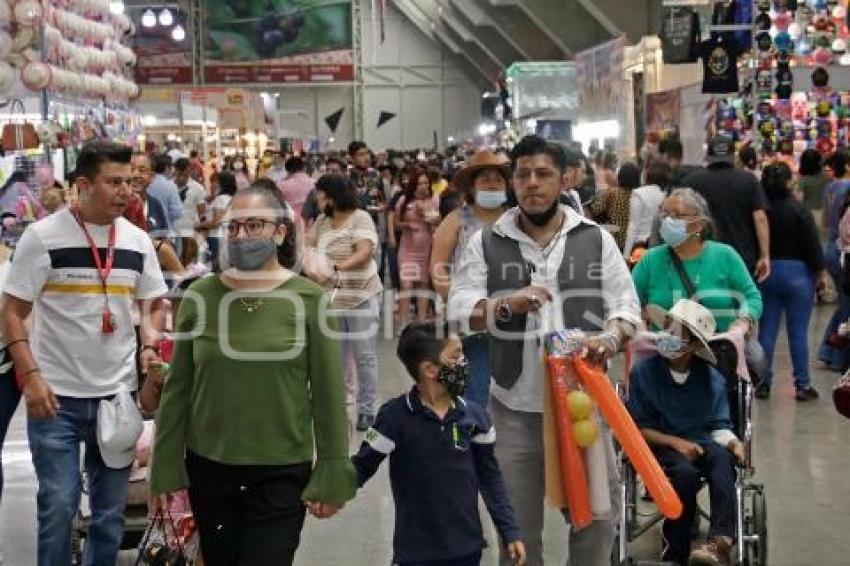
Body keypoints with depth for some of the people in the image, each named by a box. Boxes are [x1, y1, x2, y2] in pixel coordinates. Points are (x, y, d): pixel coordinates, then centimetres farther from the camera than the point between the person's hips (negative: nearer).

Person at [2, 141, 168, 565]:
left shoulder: (138, 241, 4)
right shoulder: (43, 236, -7)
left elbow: (154, 304, 16)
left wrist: (149, 346, -5)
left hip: (118, 395, 4)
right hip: (56, 395, -4)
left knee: (111, 511, 12)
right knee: (58, 505, -1)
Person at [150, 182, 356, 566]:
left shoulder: (309, 299, -7)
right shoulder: (201, 296, -1)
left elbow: (328, 395, -5)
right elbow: (177, 390, 3)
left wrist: (331, 474, -5)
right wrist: (165, 468, 3)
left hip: (282, 473, -3)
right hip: (208, 469, 3)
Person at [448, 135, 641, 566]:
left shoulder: (595, 239, 5)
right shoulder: (486, 243, 2)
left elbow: (626, 305, 4)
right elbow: (457, 309, -3)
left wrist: (610, 338, -17)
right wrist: (505, 305, -22)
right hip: (514, 407, 0)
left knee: (597, 509, 5)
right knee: (517, 521, 9)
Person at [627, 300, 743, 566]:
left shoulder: (712, 378, 2)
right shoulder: (644, 372, -6)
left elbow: (719, 426, 5)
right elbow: (637, 428, -4)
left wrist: (732, 442, -18)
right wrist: (676, 442, -15)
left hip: (702, 443, 2)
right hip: (661, 445, -2)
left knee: (722, 458, -32)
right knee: (685, 472, -35)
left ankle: (720, 542, -47)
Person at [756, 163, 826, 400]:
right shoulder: (798, 209, -12)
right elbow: (812, 243, -11)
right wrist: (820, 273, -1)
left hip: (765, 273, 3)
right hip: (797, 273, -3)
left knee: (766, 330, 8)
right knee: (798, 331, 2)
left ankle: (763, 383, 10)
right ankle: (802, 384, 6)